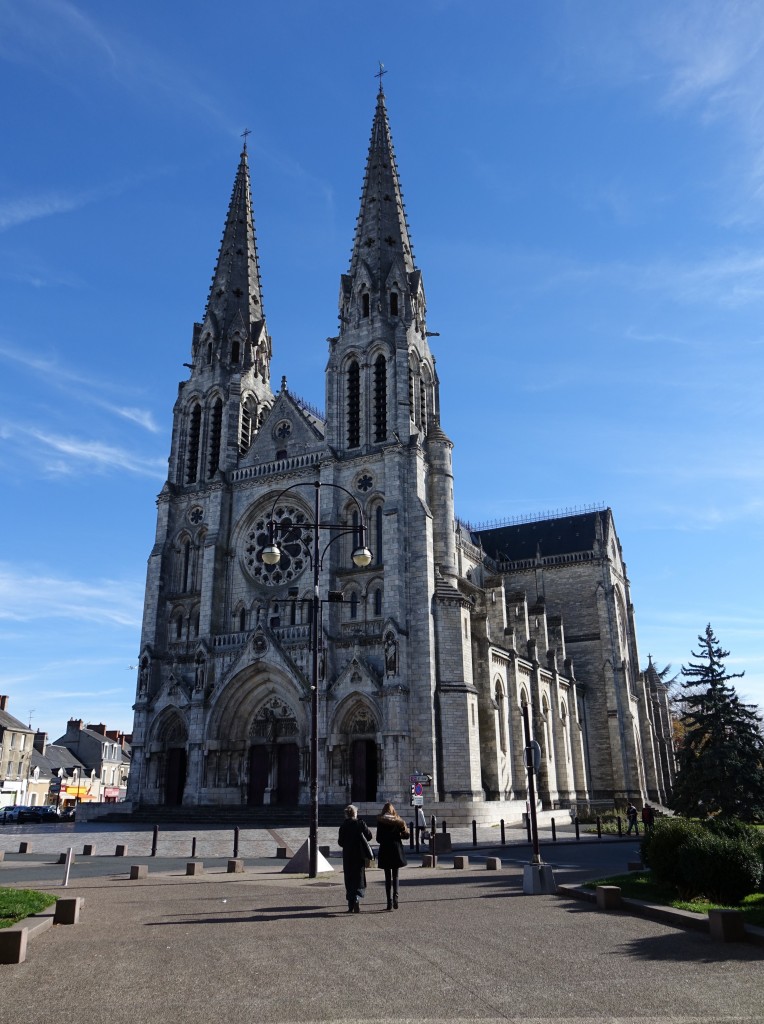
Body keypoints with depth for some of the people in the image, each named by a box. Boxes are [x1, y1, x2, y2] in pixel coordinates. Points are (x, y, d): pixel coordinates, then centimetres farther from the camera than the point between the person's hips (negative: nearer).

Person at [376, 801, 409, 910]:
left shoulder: (380, 821, -3)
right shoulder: (398, 821, 3)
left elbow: (378, 839, -3)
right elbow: (406, 835, -1)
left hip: (385, 850, -1)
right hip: (397, 850, 1)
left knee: (388, 877, 6)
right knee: (395, 875, 13)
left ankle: (389, 901, 2)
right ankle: (395, 895, -9)